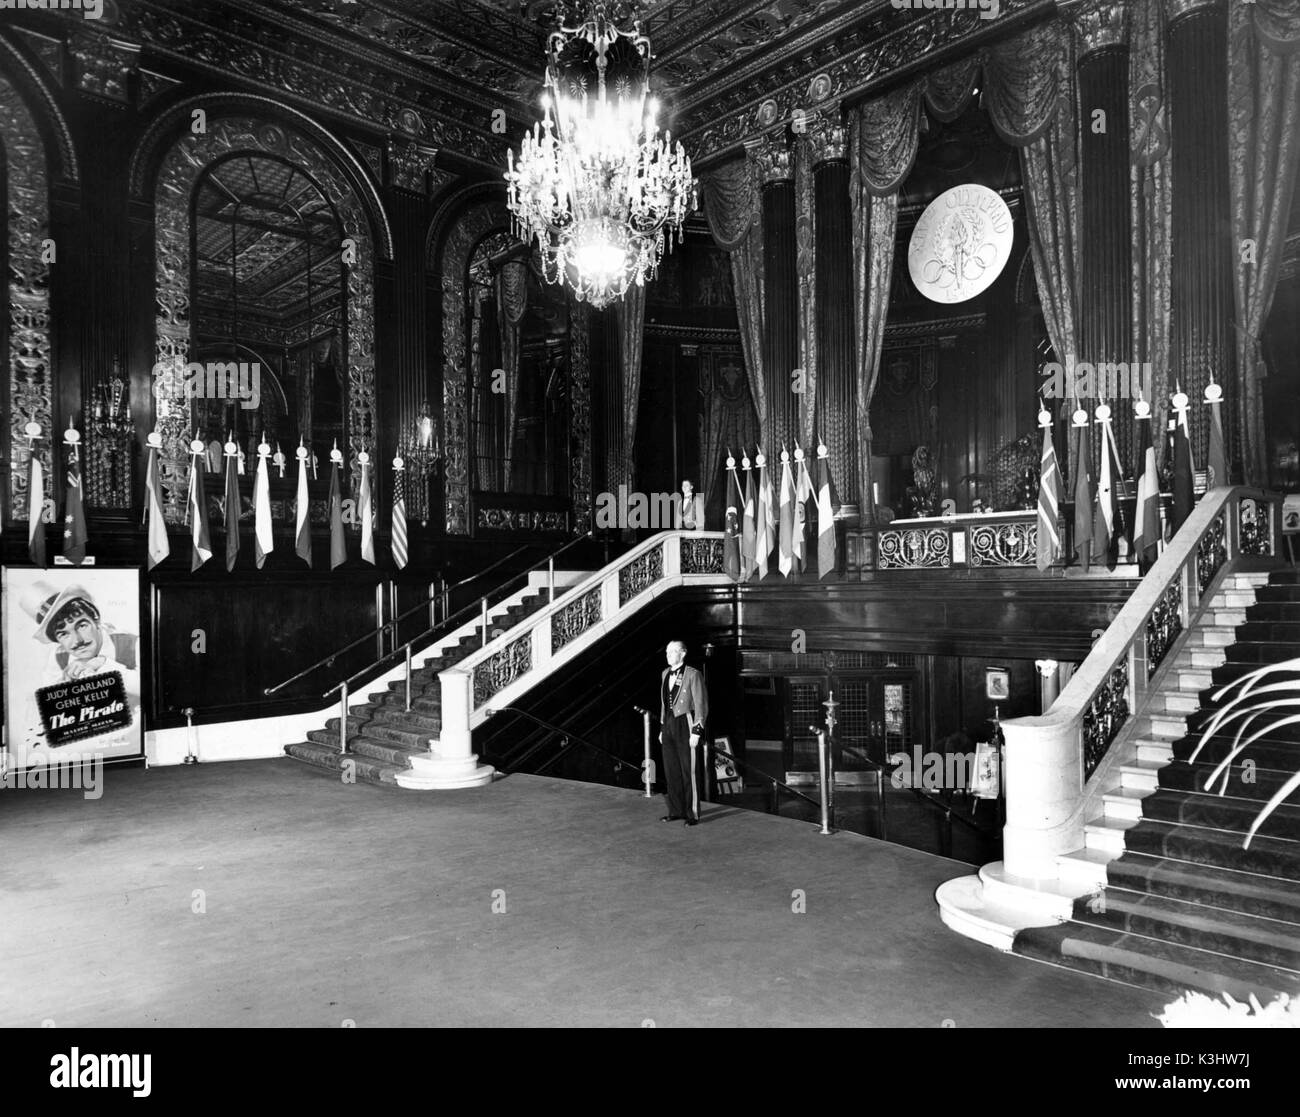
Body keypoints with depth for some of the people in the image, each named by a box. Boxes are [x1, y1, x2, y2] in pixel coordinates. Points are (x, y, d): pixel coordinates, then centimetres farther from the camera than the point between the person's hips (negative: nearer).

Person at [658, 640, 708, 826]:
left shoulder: (693, 675, -10)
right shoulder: (666, 673, 11)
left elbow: (701, 705, -10)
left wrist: (696, 732, -14)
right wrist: (662, 727, 16)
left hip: (685, 725, -7)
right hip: (669, 725, 7)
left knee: (688, 771, -1)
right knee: (671, 770, 11)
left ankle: (692, 813, 9)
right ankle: (676, 811, 23)